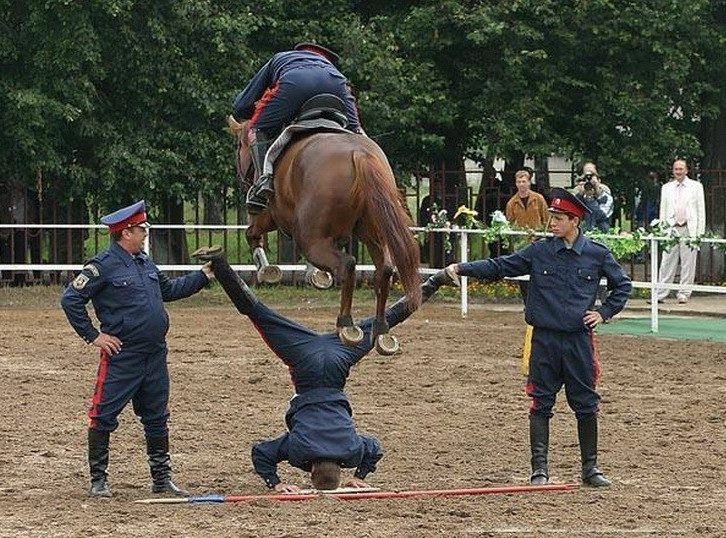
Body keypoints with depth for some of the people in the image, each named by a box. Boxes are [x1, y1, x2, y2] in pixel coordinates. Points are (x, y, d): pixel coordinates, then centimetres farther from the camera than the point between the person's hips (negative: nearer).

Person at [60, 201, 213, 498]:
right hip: (121, 357, -8)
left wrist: (203, 275, 24)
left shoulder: (145, 263, 13)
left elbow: (169, 289, 28)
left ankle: (162, 478, 23)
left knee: (157, 418, 14)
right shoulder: (103, 266, -12)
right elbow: (70, 300, -13)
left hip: (155, 356, 8)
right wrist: (93, 336, -12)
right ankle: (98, 480, 5)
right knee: (104, 417, -3)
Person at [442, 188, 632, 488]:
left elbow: (622, 286, 14)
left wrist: (604, 313, 3)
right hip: (544, 339, 0)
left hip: (579, 340, 0)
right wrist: (462, 269, -8)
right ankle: (539, 469, 6)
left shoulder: (597, 254, 1)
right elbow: (499, 267, 2)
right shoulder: (539, 252, 2)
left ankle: (590, 468, 16)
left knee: (586, 404, 5)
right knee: (541, 404, 1)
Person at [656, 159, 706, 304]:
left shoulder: (696, 186, 8)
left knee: (688, 264, -1)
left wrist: (700, 233, -2)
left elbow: (701, 210, 5)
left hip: (689, 229, -1)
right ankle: (660, 294, -2)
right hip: (671, 228, 1)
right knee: (667, 263, -2)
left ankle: (684, 294, 6)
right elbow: (663, 210, 15)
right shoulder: (666, 188, 15)